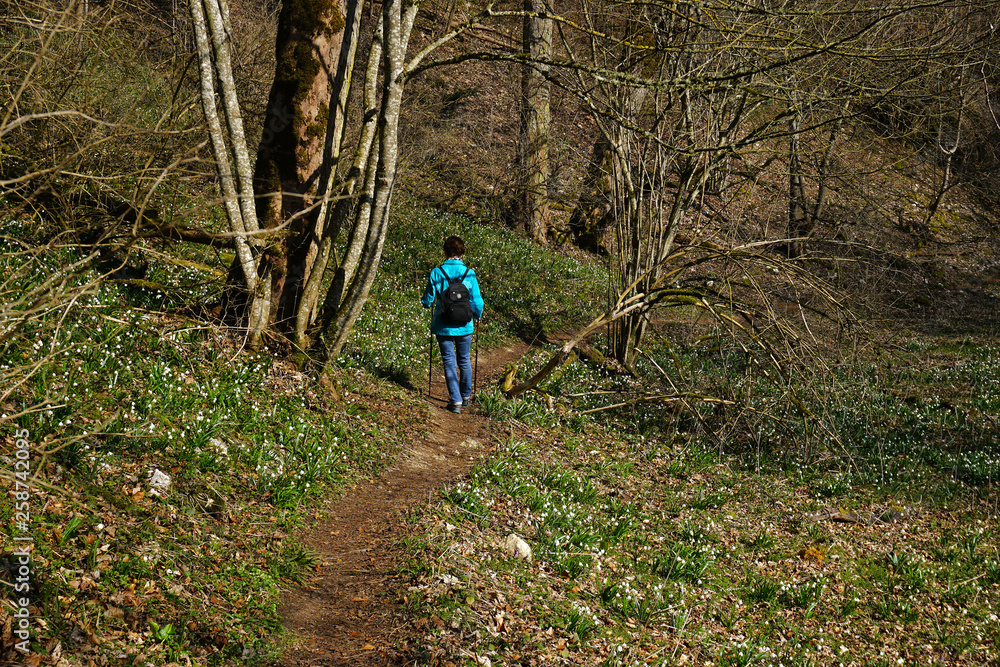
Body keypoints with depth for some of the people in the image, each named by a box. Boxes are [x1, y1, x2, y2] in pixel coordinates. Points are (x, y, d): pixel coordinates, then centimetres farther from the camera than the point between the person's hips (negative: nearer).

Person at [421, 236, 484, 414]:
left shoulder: (436, 273, -10)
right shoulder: (469, 274, -8)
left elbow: (427, 302, -5)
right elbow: (477, 302, -4)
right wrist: (477, 315, 18)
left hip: (443, 327, -1)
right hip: (464, 326, 1)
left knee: (449, 362, 6)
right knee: (464, 361, 18)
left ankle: (456, 400, 1)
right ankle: (466, 396, 33)